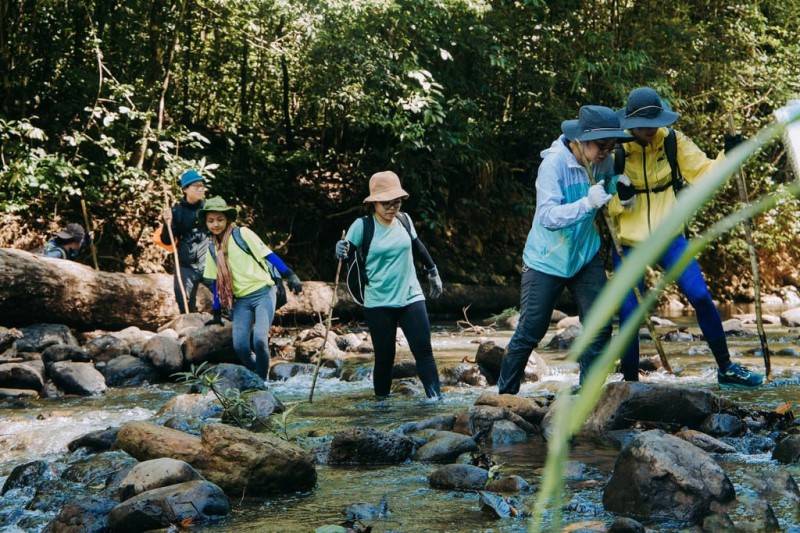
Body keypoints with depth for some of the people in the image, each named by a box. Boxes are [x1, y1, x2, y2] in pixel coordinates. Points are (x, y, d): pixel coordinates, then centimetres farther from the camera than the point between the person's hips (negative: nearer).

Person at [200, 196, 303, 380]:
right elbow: (216, 282, 16)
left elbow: (268, 254, -10)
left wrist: (290, 276, -19)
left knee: (259, 339, -23)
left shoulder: (242, 234, -6)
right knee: (239, 346, -12)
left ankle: (262, 380, -3)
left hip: (262, 293, -5)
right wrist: (217, 312, 16)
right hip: (241, 300, 5)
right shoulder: (212, 247, 10)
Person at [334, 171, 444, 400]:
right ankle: (381, 401, 18)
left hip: (411, 297, 3)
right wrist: (341, 250, -35)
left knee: (424, 350, -5)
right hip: (378, 303, -3)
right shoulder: (363, 226, -9)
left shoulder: (404, 220, 3)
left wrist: (432, 271, 30)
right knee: (384, 357, 3)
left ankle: (436, 398, -3)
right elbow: (347, 251, -11)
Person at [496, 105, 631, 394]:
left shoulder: (603, 161, -6)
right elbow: (548, 216, -32)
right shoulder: (553, 164, -24)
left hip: (586, 257, 5)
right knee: (530, 333, 1)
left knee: (600, 327, -1)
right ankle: (505, 394, 17)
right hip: (546, 261, -5)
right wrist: (587, 203, -45)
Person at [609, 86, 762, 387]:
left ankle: (726, 368, 9)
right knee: (628, 314, -5)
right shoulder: (615, 151, -10)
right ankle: (630, 382, 12)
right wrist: (620, 198, -24)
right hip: (629, 245, -1)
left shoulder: (673, 141, -4)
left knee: (701, 298, -6)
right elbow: (605, 207, -4)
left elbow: (703, 173, -5)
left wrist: (728, 157, -20)